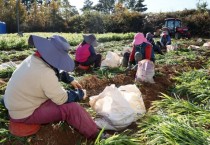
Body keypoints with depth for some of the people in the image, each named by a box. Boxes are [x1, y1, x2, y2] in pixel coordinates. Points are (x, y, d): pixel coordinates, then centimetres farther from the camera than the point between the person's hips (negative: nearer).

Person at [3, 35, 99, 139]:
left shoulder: (34, 58, -6)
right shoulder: (44, 73, -34)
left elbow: (56, 72, 14)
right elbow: (63, 99, -23)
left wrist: (70, 79, 8)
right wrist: (80, 94, -8)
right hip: (25, 114, -9)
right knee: (71, 107, -15)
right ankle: (95, 135, -2)